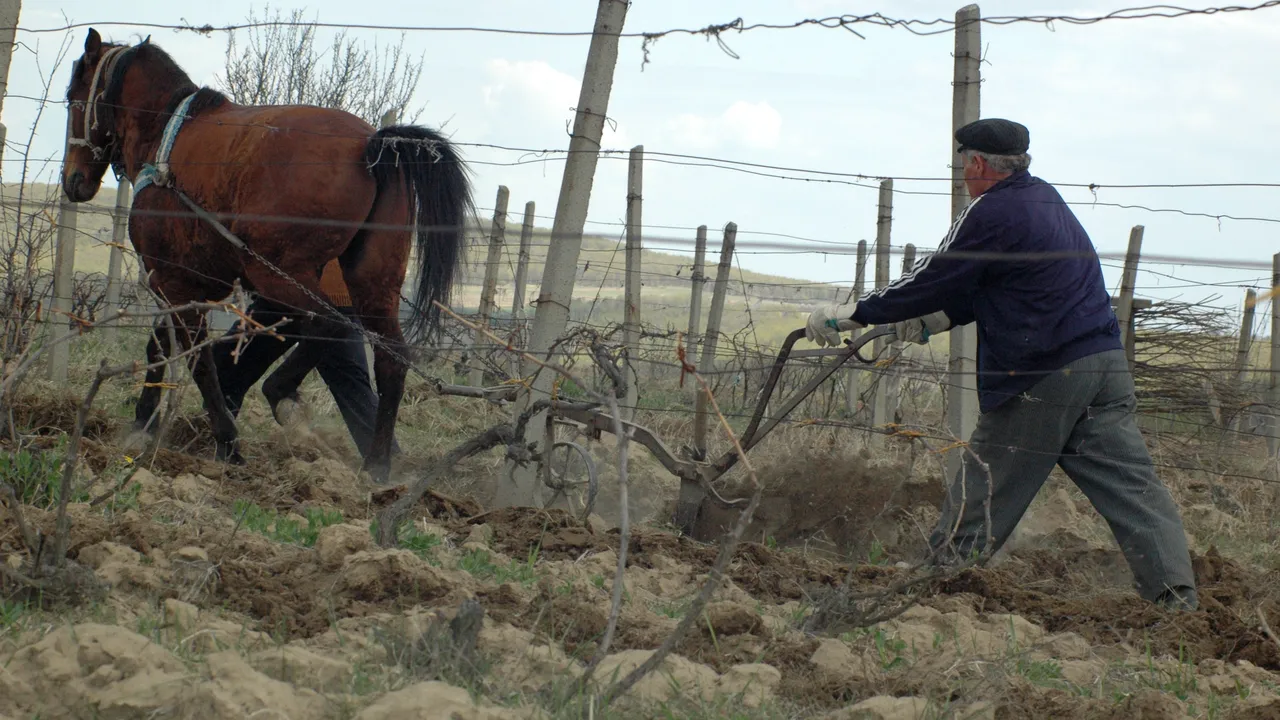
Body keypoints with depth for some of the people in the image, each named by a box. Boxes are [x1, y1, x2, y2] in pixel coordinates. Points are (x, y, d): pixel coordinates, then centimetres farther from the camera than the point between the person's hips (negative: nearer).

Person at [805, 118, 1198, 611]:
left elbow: (934, 279, -6)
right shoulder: (1045, 198, 18)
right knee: (1131, 483, 0)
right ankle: (1177, 597, -8)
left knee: (983, 488, 4)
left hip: (1044, 378, -8)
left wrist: (853, 314, 3)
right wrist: (935, 320, 25)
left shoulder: (991, 212, -9)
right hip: (1105, 362, 8)